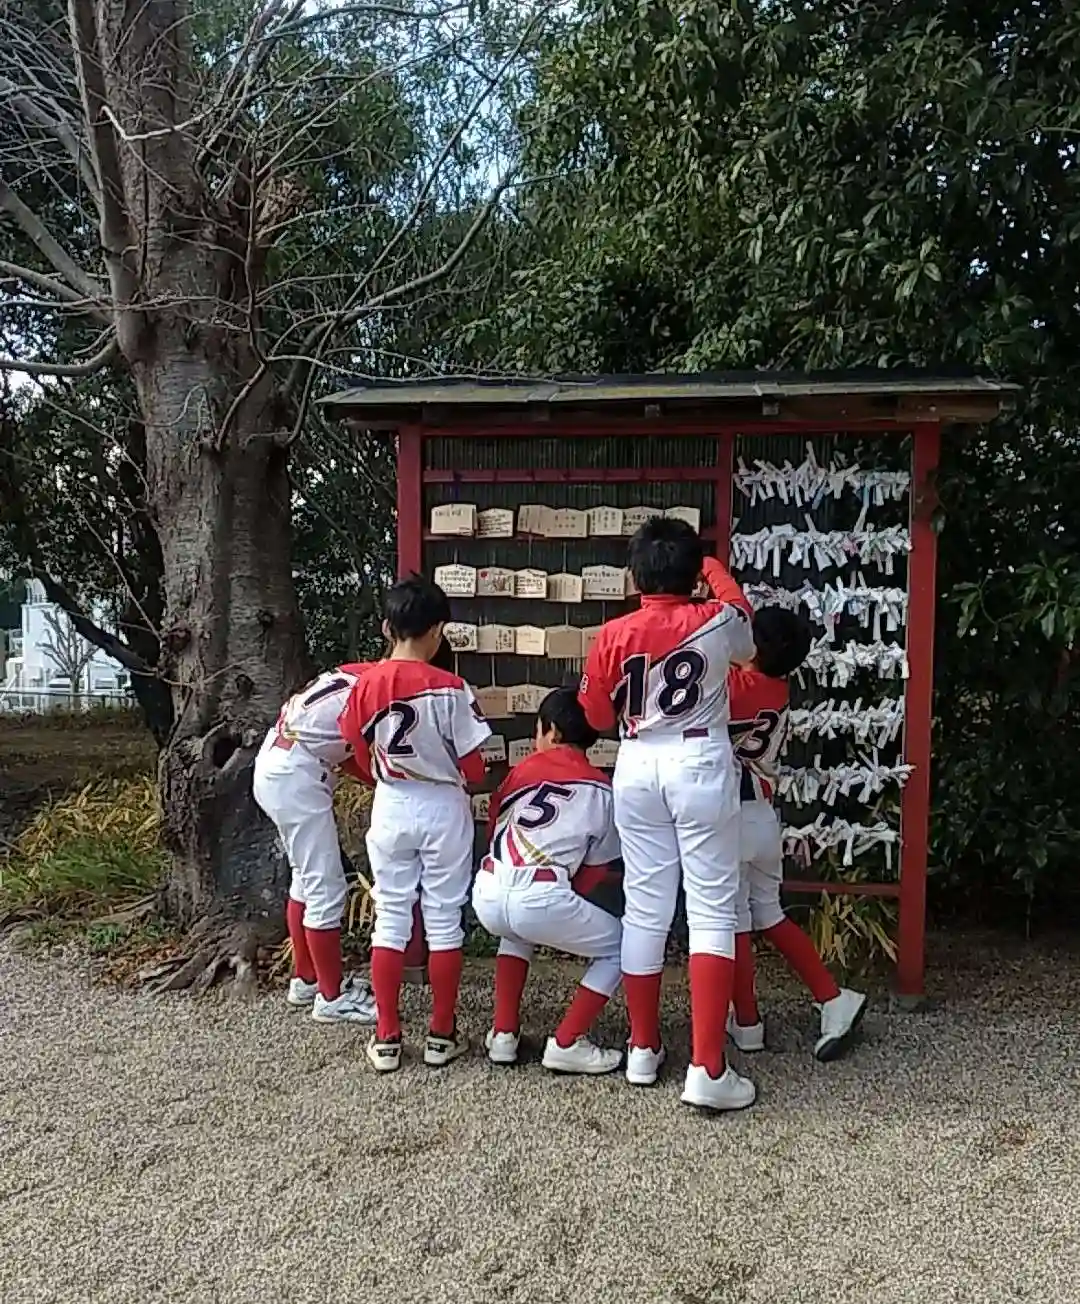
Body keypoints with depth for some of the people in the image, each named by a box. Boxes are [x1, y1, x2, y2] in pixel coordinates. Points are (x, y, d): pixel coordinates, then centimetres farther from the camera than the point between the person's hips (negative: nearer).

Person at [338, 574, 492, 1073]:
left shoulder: (366, 685, -6)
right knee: (443, 920, 8)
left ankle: (386, 1037, 16)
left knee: (390, 918, 11)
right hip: (444, 810, -3)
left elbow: (361, 755, 4)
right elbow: (473, 769, -11)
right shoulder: (451, 689, -16)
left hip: (390, 808, 3)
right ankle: (442, 1035, 17)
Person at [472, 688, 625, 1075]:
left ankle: (503, 1033, 30)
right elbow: (595, 871, 14)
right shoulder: (603, 789, 12)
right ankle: (566, 1043, 9)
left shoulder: (522, 770, 20)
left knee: (517, 929, 39)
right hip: (540, 900, -4)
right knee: (620, 947, 19)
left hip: (488, 894, 5)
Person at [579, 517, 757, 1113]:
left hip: (637, 771, 3)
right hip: (701, 769, -2)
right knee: (712, 911, 1)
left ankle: (643, 1049, 24)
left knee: (644, 910, 12)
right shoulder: (718, 621, -4)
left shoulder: (614, 636, -3)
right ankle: (707, 1068, -3)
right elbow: (746, 642, 21)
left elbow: (597, 714, 7)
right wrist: (715, 571, 34)